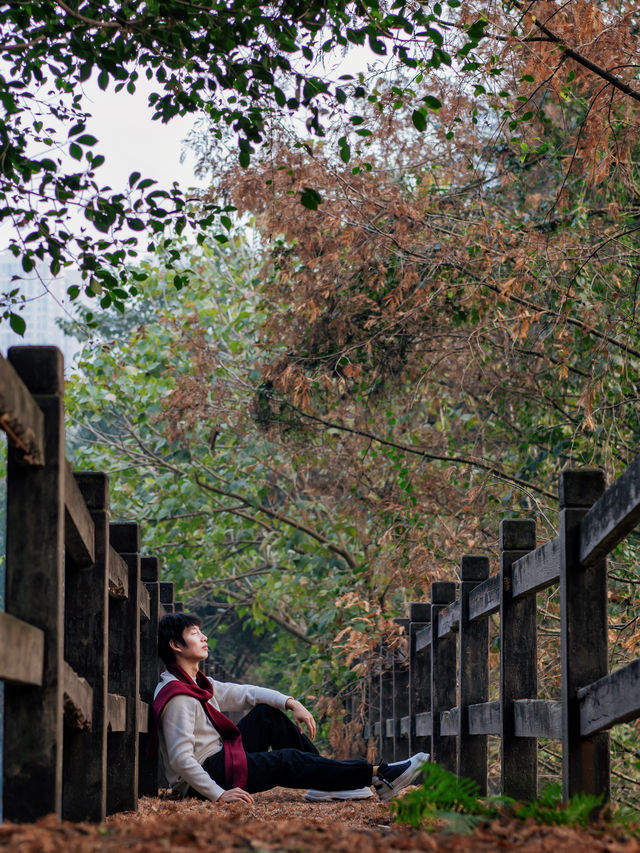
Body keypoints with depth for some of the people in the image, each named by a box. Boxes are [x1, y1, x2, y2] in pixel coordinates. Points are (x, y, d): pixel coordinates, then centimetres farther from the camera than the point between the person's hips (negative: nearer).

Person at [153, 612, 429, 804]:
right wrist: (219, 794, -33)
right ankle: (378, 777, -8)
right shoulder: (176, 695, -21)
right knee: (289, 761, -12)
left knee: (268, 714, 8)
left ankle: (327, 782, 4)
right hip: (207, 774, -10)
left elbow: (243, 693, 15)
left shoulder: (197, 683, 11)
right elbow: (180, 758, -28)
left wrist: (291, 703, 1)